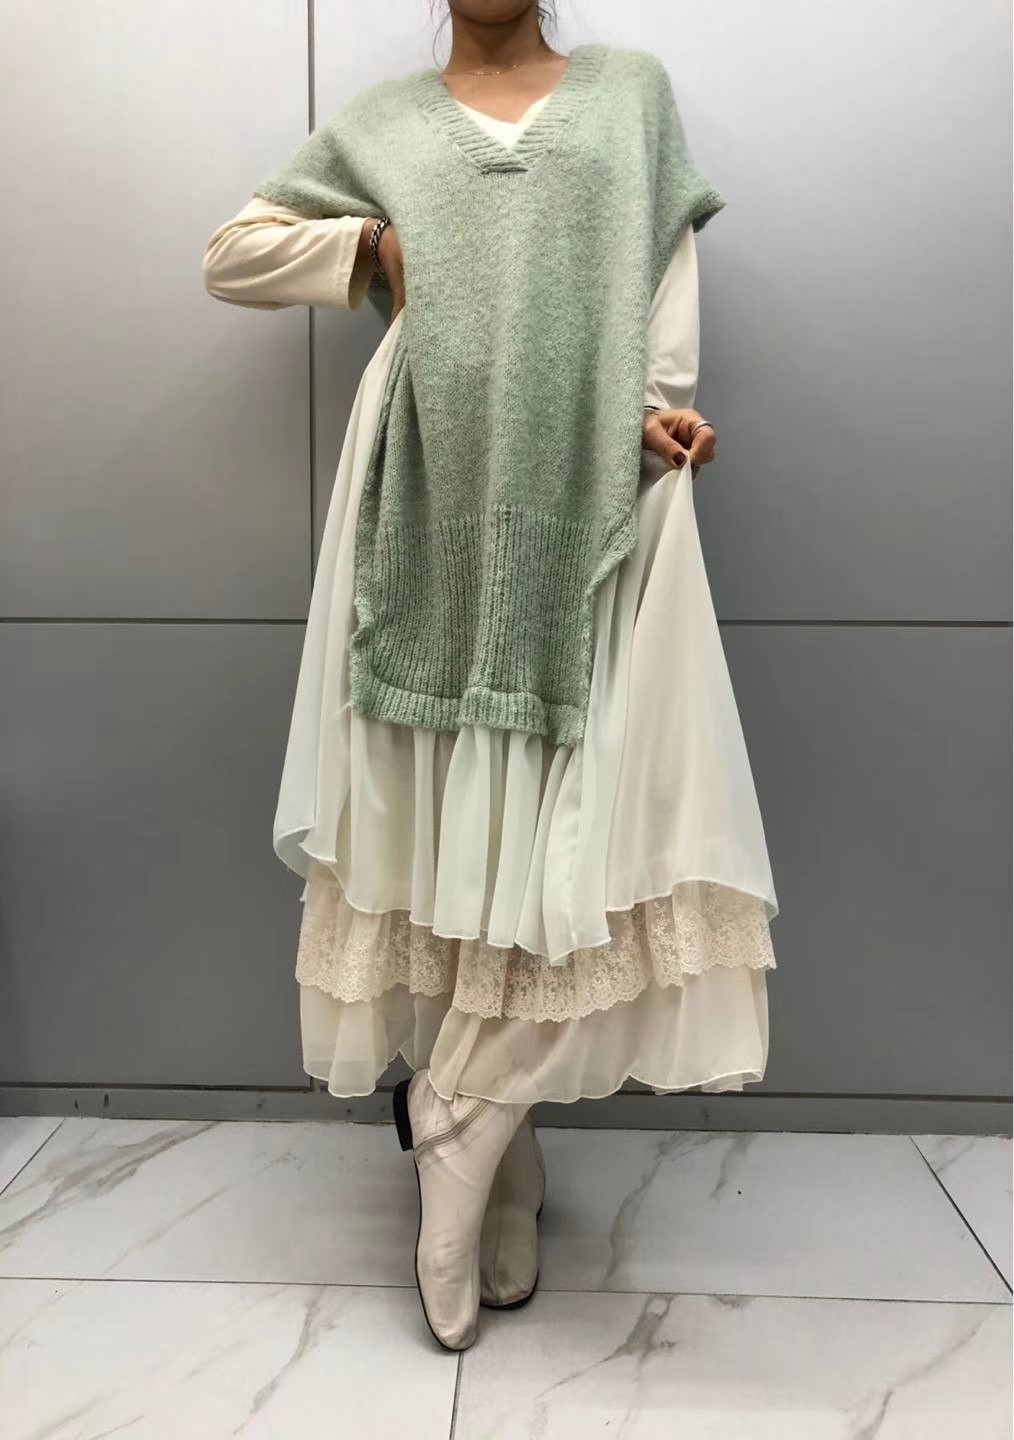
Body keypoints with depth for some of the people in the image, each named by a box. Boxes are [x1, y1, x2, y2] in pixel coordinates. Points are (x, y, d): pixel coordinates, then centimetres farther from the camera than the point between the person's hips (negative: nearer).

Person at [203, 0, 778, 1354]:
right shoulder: (380, 122, 20)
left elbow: (671, 263, 12)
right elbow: (233, 252, 22)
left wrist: (664, 403, -6)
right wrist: (370, 244, 6)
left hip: (593, 502, 0)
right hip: (435, 501, 0)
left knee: (579, 817, -11)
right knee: (446, 817, 0)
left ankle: (458, 1114, 7)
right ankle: (501, 1163, 15)